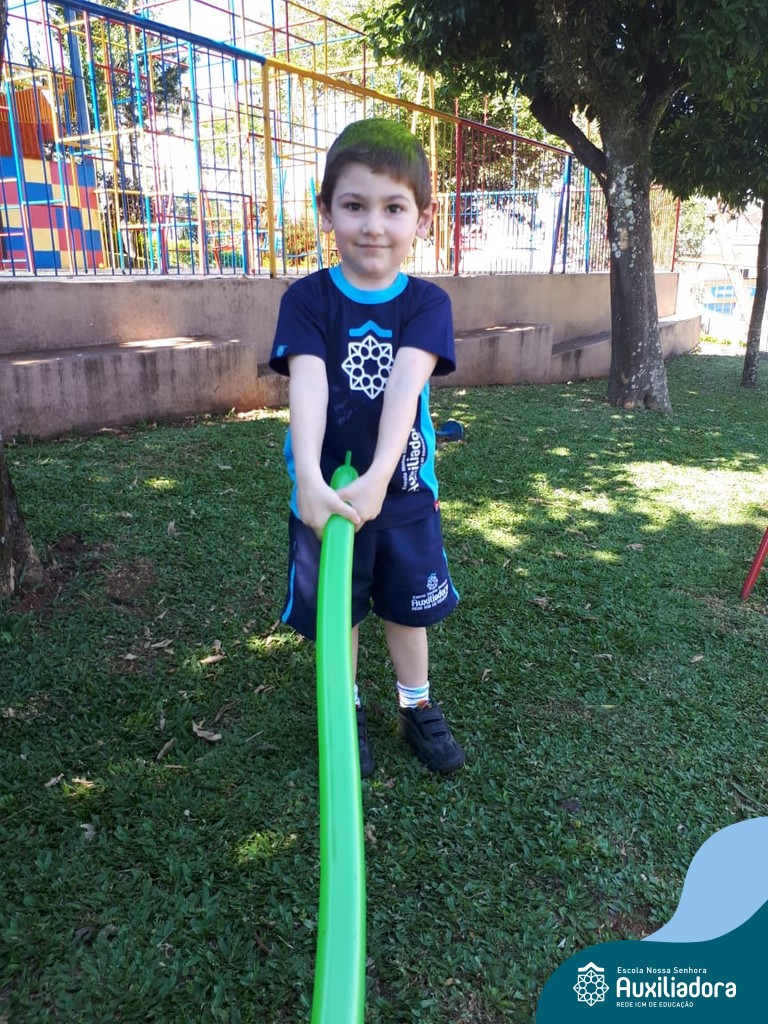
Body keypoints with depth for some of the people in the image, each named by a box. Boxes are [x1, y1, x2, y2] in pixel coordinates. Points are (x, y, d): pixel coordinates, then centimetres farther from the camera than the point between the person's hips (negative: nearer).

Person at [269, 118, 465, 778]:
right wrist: (310, 478, -40)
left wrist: (377, 476, -38)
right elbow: (307, 385, -24)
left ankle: (417, 707, 40)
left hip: (405, 493, 1)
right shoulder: (307, 299, -8)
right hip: (325, 493, -1)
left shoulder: (427, 303, -6)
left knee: (408, 608, 17)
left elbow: (405, 385, -23)